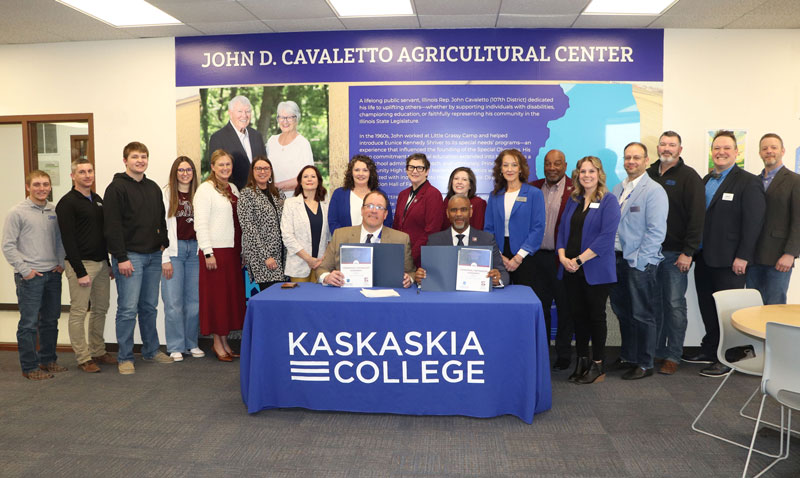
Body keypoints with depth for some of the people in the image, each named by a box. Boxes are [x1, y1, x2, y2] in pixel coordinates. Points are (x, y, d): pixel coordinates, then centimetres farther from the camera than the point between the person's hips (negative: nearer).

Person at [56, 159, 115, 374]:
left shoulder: (97, 199, 15)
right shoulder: (67, 203, -8)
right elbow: (68, 240, -13)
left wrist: (109, 263, 15)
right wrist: (80, 272, -17)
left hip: (101, 263, 7)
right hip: (81, 263, -7)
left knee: (101, 309, 12)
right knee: (78, 312, 0)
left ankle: (98, 352, 23)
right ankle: (83, 358, 7)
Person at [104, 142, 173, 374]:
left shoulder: (154, 188, 15)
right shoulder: (116, 188, -6)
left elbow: (162, 220, 21)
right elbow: (112, 226, -12)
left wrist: (164, 243, 7)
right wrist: (121, 258, -16)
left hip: (153, 256, 6)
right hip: (130, 256, -6)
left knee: (149, 307, 13)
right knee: (128, 309, -4)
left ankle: (151, 350, 24)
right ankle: (125, 358, 7)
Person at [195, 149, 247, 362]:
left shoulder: (233, 188, 15)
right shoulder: (205, 189, -6)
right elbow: (200, 223, -11)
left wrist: (243, 251, 11)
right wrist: (208, 253, -16)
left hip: (233, 249, 7)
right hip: (215, 250, -7)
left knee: (232, 294, 9)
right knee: (216, 296, 0)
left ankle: (225, 341, 19)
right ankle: (217, 343, 10)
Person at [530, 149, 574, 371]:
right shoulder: (533, 188, 8)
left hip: (562, 258, -4)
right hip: (538, 257, 4)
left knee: (564, 307, 7)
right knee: (539, 306, 12)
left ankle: (563, 355, 20)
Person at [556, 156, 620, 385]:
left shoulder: (608, 201, -5)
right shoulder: (574, 201, 13)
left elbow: (606, 236, -15)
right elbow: (562, 230, 12)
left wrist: (579, 259, -17)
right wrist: (563, 257, -4)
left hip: (596, 271, -5)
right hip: (572, 271, 5)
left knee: (596, 316, 3)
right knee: (577, 315, 9)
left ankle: (598, 365, 15)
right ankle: (582, 361, 21)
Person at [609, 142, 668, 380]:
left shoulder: (653, 190, -9)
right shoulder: (617, 189, 14)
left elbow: (656, 231, -14)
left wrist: (638, 260, -17)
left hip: (639, 262, -7)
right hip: (618, 259, 7)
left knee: (642, 315, 2)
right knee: (622, 311, 15)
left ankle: (644, 364, 14)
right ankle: (627, 356, 30)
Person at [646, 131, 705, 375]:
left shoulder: (689, 177, -2)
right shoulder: (649, 174, 11)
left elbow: (697, 216, -8)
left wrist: (688, 252, -14)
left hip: (675, 253, -4)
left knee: (674, 304, 0)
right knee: (654, 303, 8)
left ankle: (673, 356, 9)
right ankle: (655, 350, 19)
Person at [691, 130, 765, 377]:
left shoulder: (748, 182, -7)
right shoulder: (706, 180, 13)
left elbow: (753, 222, -12)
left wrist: (742, 257, -16)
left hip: (729, 261, -6)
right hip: (704, 257, 6)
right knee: (707, 308, 13)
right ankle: (709, 350, 26)